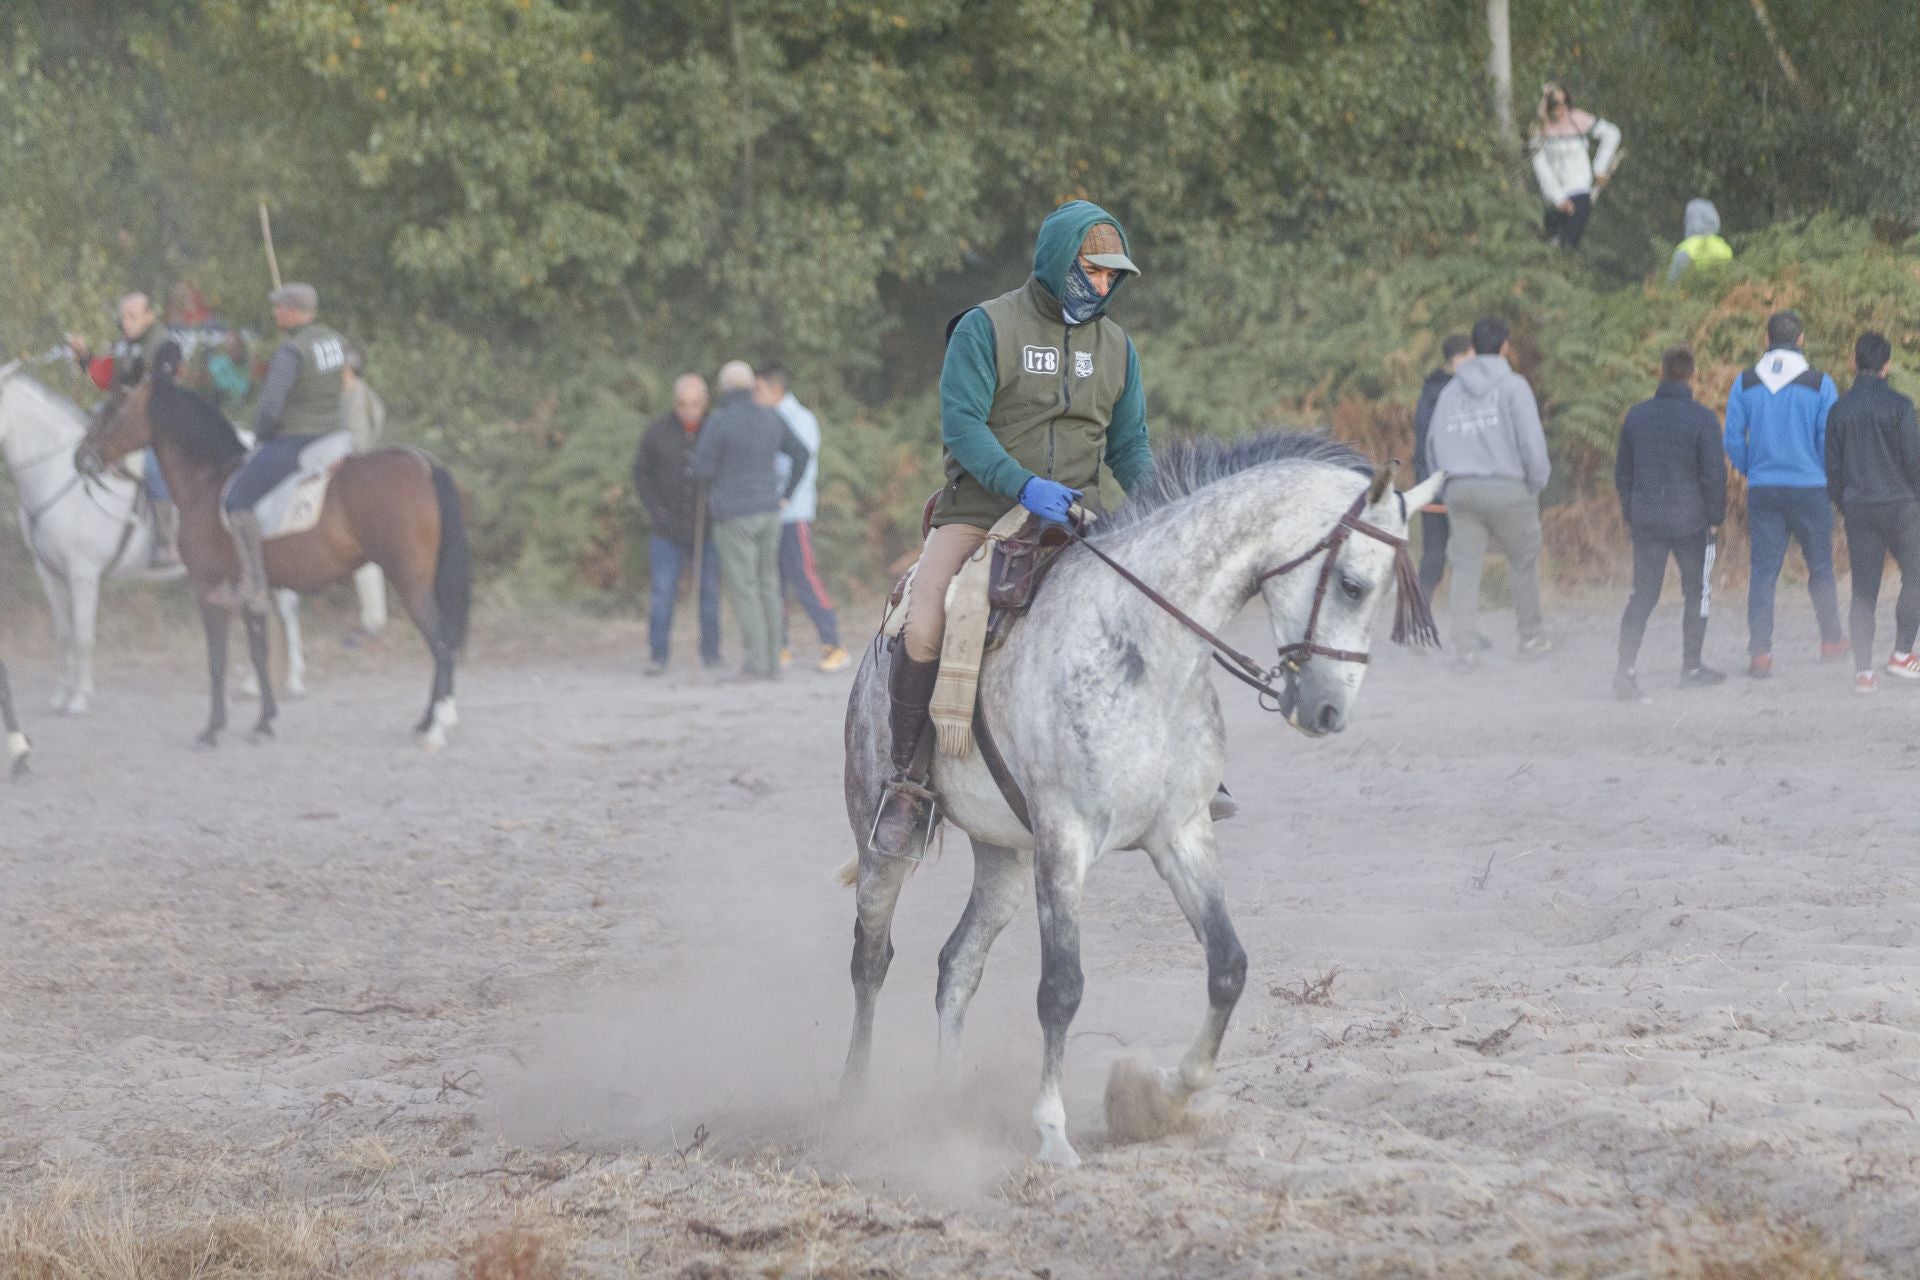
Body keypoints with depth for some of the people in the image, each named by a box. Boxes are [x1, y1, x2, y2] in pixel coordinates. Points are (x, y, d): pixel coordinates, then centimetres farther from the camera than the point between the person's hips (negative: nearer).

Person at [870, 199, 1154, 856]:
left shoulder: (1115, 345, 13)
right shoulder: (985, 328, -4)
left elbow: (1129, 446, 15)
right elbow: (961, 425, -13)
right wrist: (1023, 486, -28)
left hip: (1072, 519, 4)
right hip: (978, 513, -4)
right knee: (922, 633, -27)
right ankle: (909, 783, -13)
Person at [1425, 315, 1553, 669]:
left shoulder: (1451, 391, 12)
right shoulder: (1513, 386, -4)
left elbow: (1434, 444, 13)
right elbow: (1531, 439, -11)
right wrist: (1538, 481, 1)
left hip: (1460, 490, 4)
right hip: (1507, 489, -4)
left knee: (1465, 569, 3)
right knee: (1524, 560, 14)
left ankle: (1464, 649, -5)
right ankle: (1531, 635, 22)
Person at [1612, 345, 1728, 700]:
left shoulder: (1637, 415, 6)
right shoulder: (1702, 418, -10)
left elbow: (1622, 471, 12)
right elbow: (1714, 473, -11)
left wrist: (1630, 513, 19)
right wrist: (1715, 517, 0)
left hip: (1644, 520, 3)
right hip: (1690, 521, -3)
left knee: (1642, 594, 3)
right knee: (1696, 592, 13)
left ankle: (1625, 668, -12)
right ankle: (1691, 667, 19)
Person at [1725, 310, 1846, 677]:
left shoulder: (1744, 384, 1)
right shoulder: (1820, 384, -6)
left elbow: (1733, 440, 2)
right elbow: (1829, 440, -6)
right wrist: (1829, 481, 11)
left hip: (1762, 490, 2)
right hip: (1809, 487, -2)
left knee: (1763, 571, 2)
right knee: (1820, 567, 13)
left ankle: (1760, 652, -5)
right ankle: (1831, 639, 23)